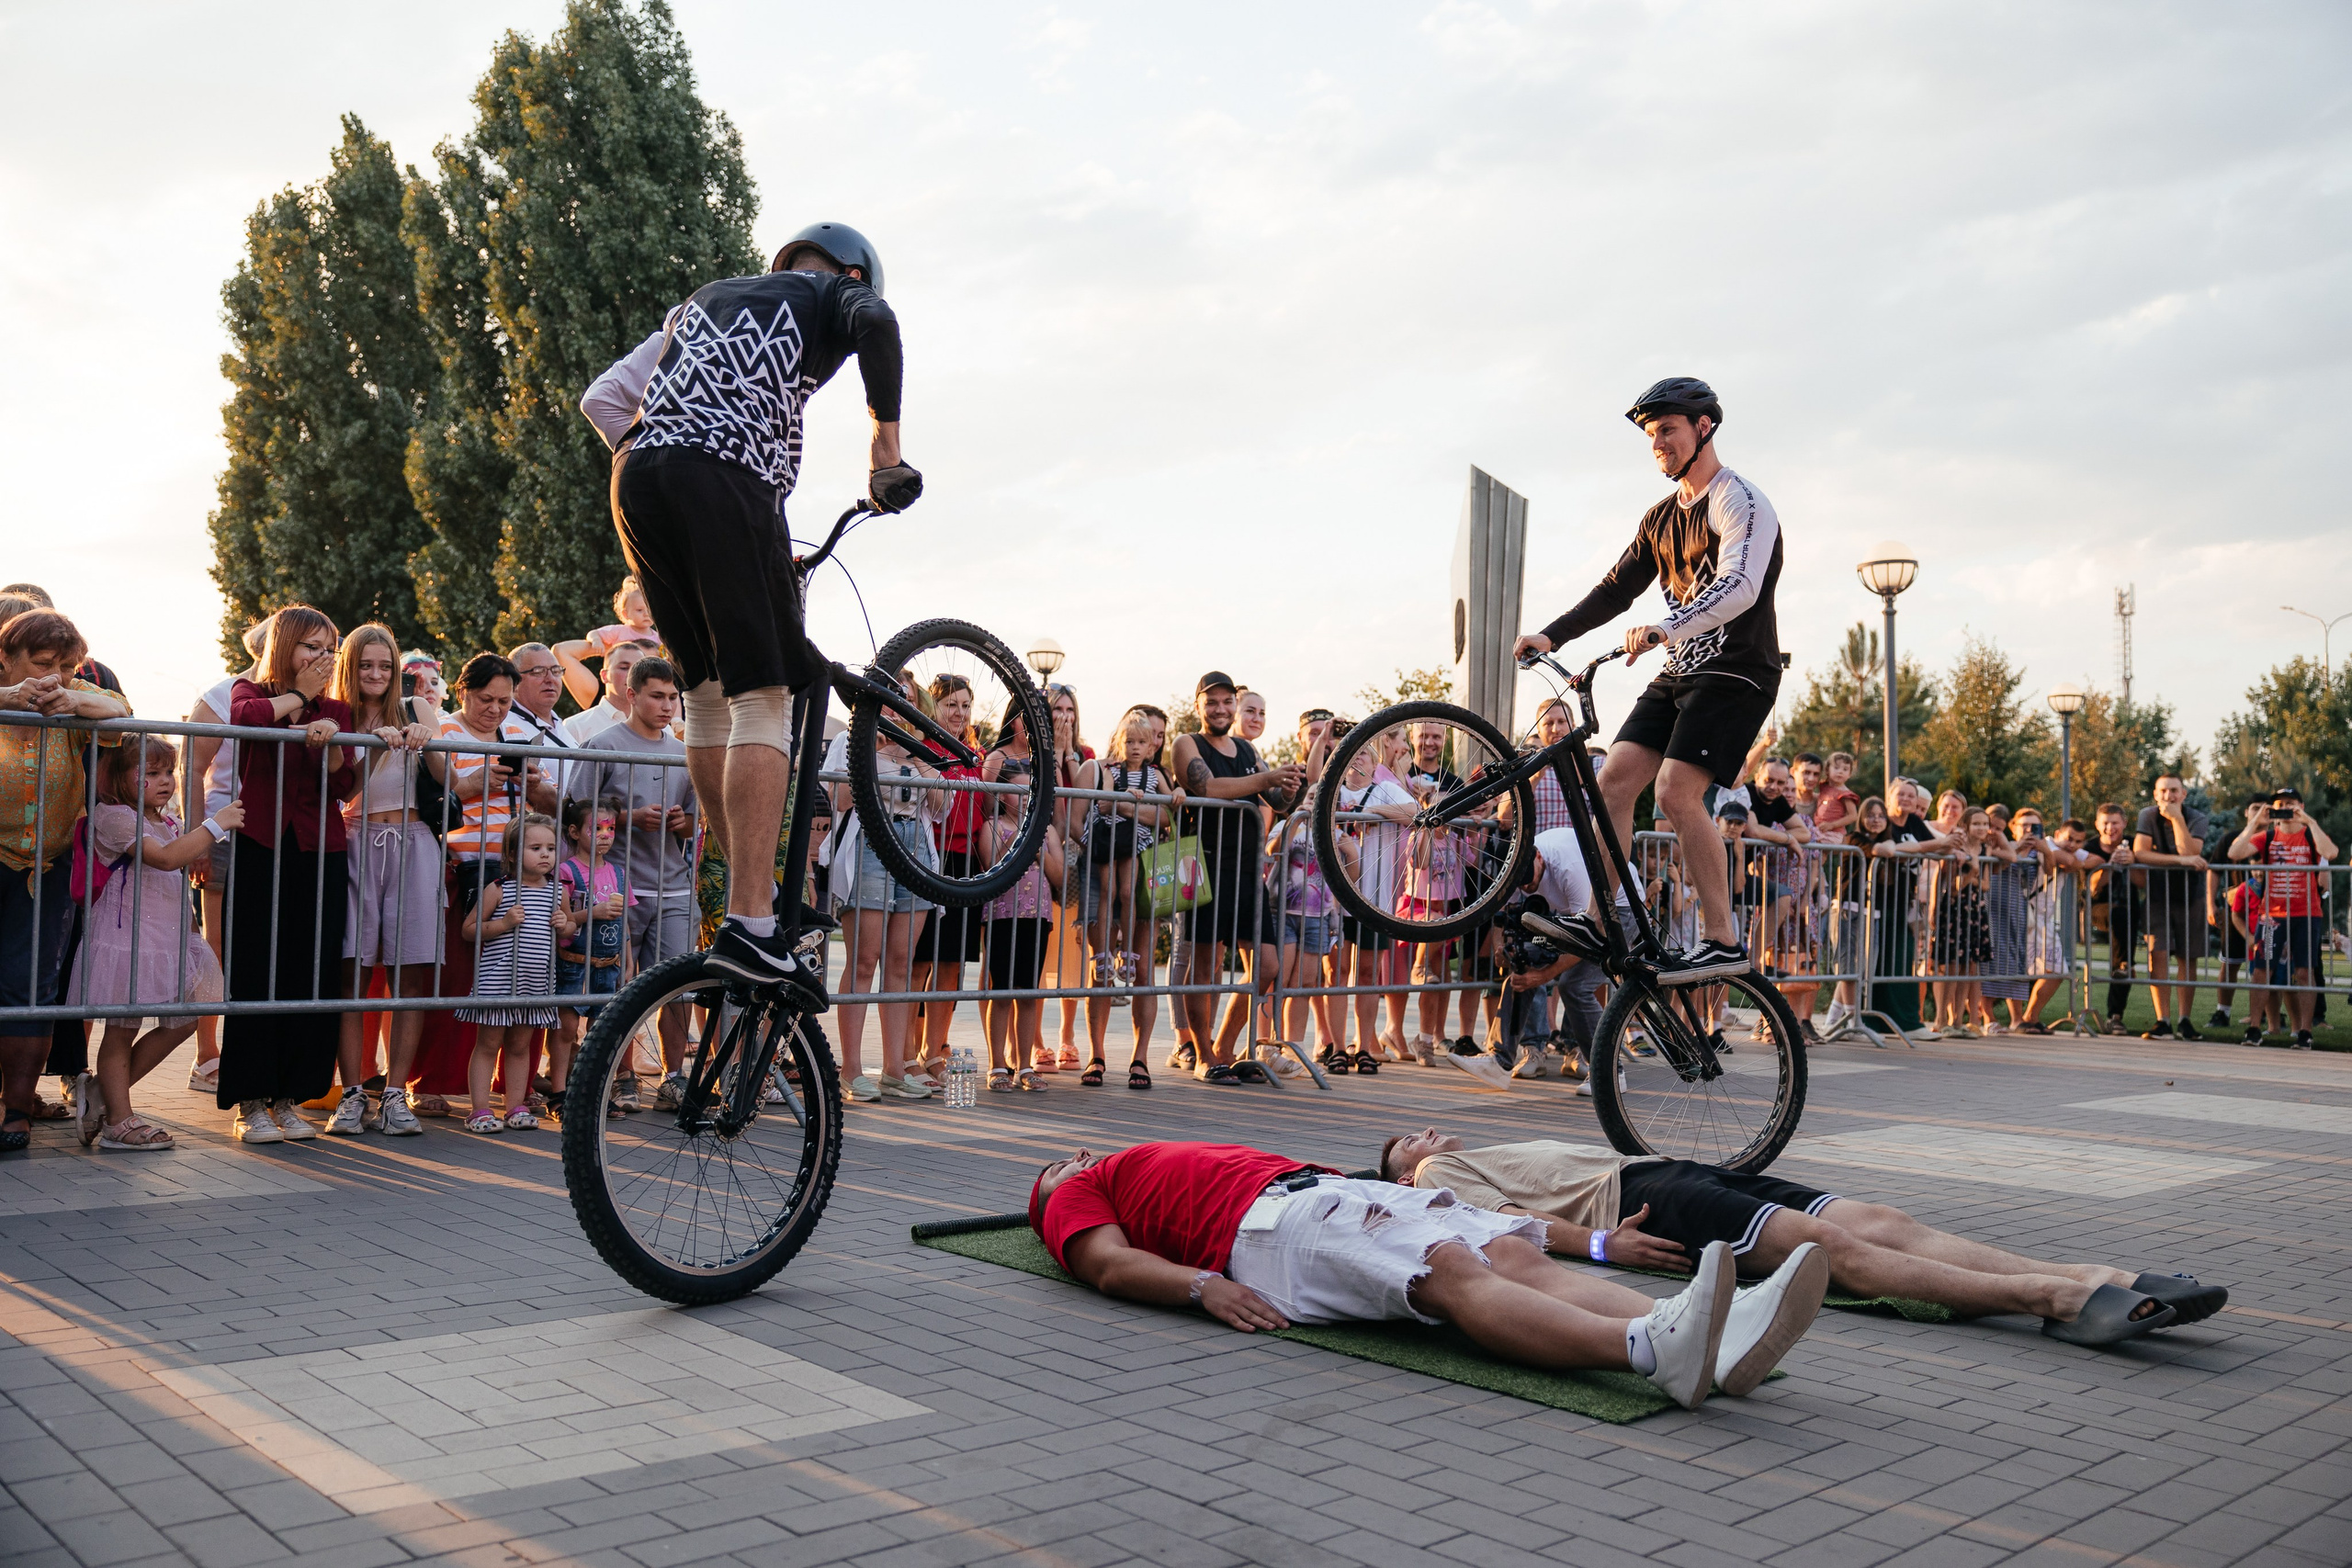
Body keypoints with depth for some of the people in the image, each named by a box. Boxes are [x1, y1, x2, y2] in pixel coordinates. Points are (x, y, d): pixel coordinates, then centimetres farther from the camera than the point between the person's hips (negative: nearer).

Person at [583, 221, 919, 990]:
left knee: (706, 691, 14)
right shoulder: (833, 293, 18)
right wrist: (886, 441, -1)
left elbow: (601, 397, 27)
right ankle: (749, 925, -17)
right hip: (722, 479, -6)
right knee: (762, 696, -9)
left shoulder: (702, 300, 34)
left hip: (635, 482, 7)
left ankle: (755, 890, 18)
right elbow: (875, 323, -8)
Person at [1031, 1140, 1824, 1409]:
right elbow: (1112, 1264, 1)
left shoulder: (1175, 1166, 40)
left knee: (1517, 1254, -18)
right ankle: (1652, 1347, -54)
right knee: (1454, 1271, -31)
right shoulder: (1078, 1198, 22)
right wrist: (1203, 1285, -17)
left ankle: (1711, 1338, -38)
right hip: (1269, 1227, -7)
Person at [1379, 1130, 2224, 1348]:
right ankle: (2053, 1297, -38)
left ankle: (2096, 1279, -27)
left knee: (1878, 1220, -14)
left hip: (1671, 1172, 8)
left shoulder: (1503, 1156, 38)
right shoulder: (1441, 1174, 14)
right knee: (1829, 1244, -26)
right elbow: (1502, 1218, -5)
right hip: (1633, 1199, -8)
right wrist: (1599, 1243, -18)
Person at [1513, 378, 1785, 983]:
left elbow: (1740, 587, -26)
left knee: (1676, 791, -22)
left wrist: (1666, 628, -41)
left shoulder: (1741, 502, -10)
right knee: (1614, 781, -5)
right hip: (1681, 673, 8)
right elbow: (1616, 589, 17)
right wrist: (1551, 635, 3)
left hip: (1737, 673, -8)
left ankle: (1725, 943, -16)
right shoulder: (1660, 518, 16)